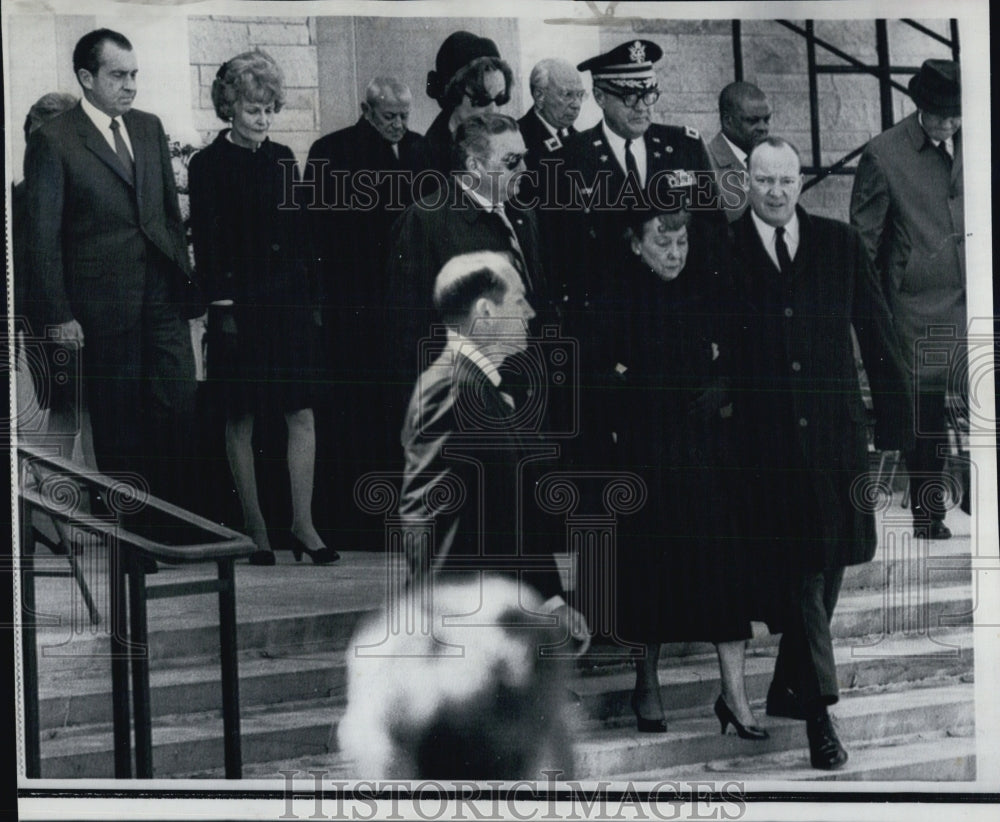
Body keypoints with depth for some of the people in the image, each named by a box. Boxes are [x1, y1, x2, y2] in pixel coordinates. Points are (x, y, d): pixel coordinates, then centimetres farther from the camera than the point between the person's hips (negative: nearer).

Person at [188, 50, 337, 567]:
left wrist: (312, 297, 9)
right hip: (241, 306, -5)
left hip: (289, 303, 5)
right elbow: (207, 243, -8)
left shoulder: (282, 158, 11)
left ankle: (303, 526, 1)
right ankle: (255, 529, 10)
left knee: (302, 413, -1)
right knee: (240, 420, 3)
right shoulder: (208, 166, -4)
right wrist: (223, 307, -13)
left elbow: (300, 232, 14)